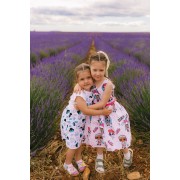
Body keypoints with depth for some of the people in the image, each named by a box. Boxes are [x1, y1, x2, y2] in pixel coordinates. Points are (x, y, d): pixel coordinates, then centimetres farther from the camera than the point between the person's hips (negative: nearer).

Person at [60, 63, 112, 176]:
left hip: (81, 121, 7)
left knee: (80, 141, 23)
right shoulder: (79, 95, -34)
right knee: (73, 144, 4)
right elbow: (86, 111, -36)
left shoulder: (91, 90, -9)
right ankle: (68, 164, 31)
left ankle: (78, 159, 48)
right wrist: (102, 112, -31)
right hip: (71, 121, -7)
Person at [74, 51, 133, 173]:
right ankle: (99, 158, 43)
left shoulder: (108, 84, -30)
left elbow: (102, 103, -27)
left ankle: (127, 153, 42)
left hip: (112, 112, -5)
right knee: (98, 135, 18)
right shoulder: (91, 80, -14)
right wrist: (77, 85, -19)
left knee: (119, 134, 10)